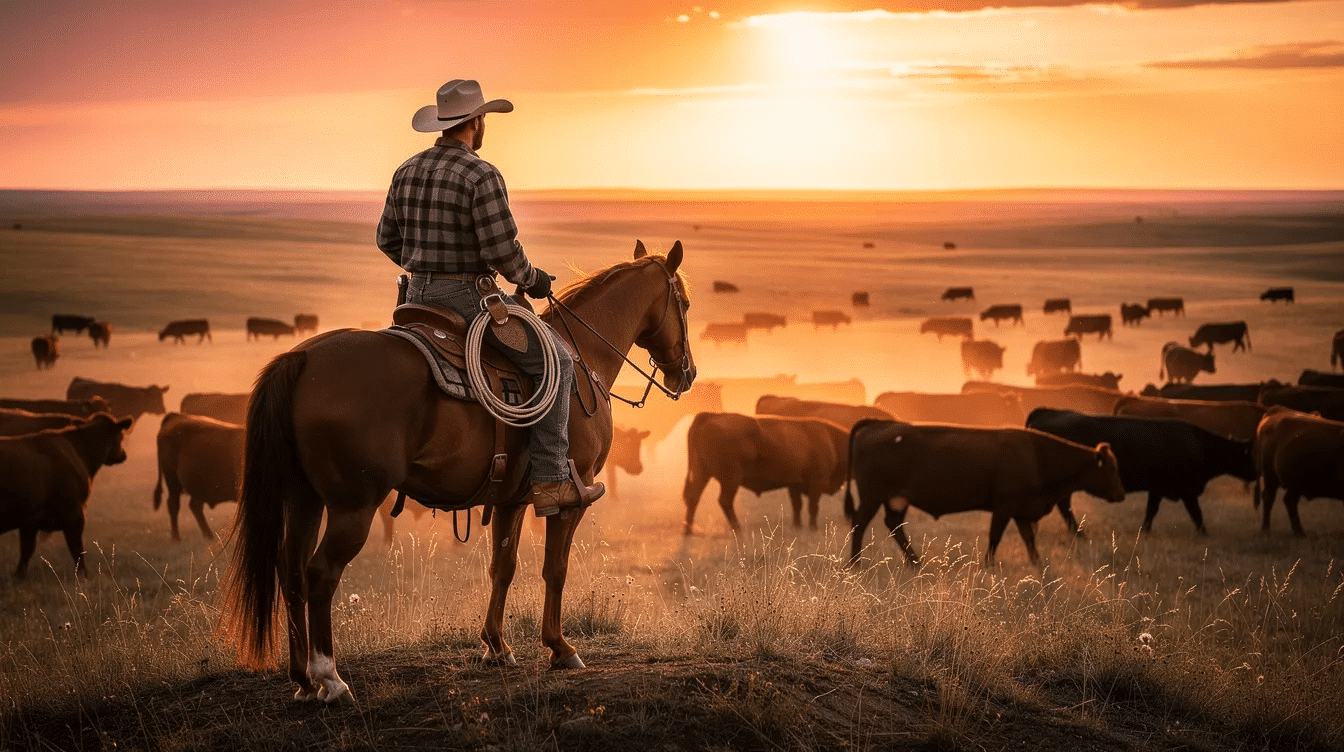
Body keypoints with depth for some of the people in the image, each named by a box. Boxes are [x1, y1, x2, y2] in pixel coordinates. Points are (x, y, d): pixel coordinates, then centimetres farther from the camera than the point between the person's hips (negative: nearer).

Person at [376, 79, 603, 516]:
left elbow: (388, 239, 15)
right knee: (554, 361, -1)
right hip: (466, 298, -8)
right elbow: (502, 250, -19)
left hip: (417, 297, 8)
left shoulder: (407, 172, 7)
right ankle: (549, 481, -6)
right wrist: (532, 280, -1)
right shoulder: (481, 176, -16)